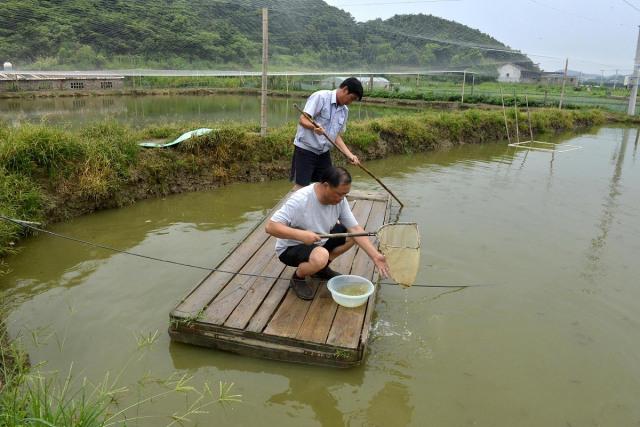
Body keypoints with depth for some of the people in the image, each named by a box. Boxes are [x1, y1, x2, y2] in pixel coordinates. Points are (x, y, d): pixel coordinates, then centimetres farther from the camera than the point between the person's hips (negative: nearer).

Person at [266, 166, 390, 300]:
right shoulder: (300, 200, -31)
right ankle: (297, 278, -3)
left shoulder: (339, 200, -12)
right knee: (320, 257, -36)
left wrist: (375, 255, -19)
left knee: (351, 235, -8)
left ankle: (321, 268, 10)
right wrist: (300, 234, -44)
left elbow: (355, 229, -11)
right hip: (291, 248, -7)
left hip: (319, 242, 7)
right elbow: (270, 227, -32)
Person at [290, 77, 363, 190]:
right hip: (305, 149, -7)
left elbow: (336, 135, 13)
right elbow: (303, 120, -21)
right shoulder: (320, 97, -14)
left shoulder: (344, 111, 8)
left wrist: (349, 155, 1)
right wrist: (314, 127, -43)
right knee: (300, 187, -8)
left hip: (324, 153, 7)